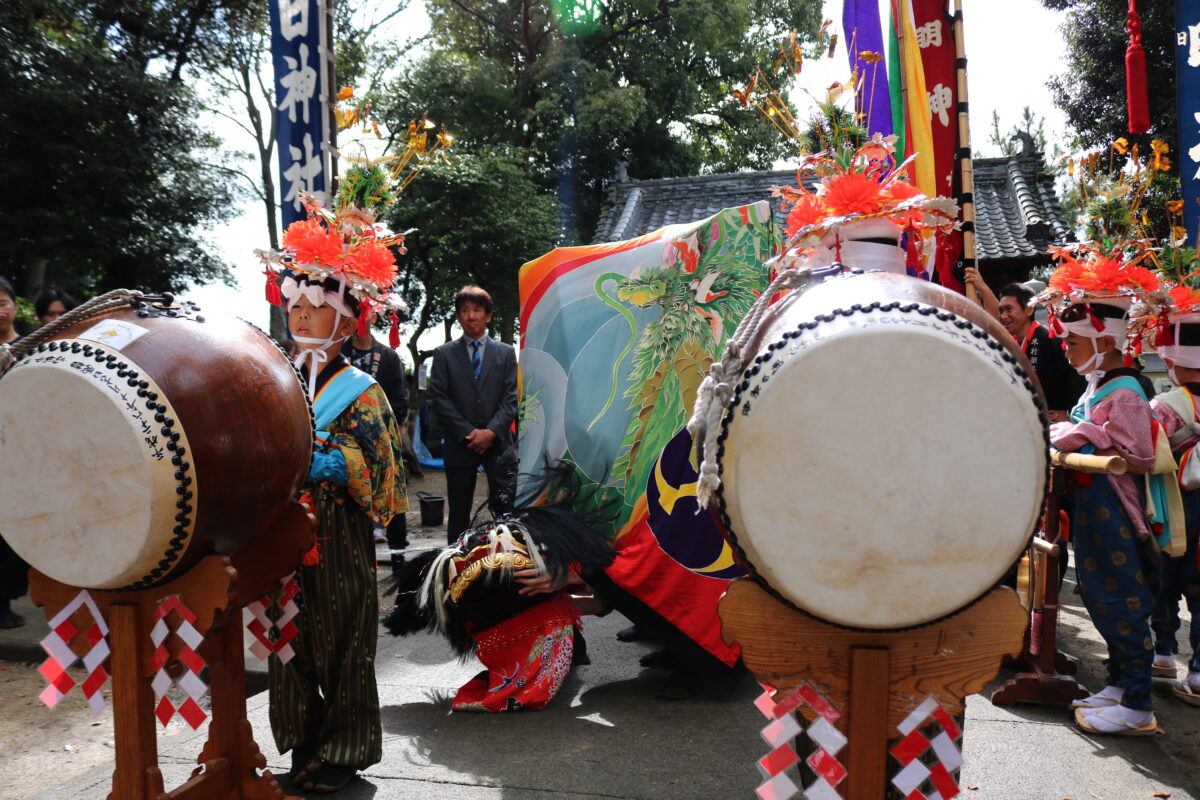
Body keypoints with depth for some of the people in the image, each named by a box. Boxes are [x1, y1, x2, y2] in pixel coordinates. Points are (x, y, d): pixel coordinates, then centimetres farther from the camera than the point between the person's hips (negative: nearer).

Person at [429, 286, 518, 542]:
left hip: (498, 442, 0)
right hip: (459, 445, 0)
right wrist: (468, 433, -9)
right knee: (459, 513, 7)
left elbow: (511, 398, 3)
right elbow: (440, 398, 0)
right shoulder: (444, 354, 7)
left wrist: (491, 432, -11)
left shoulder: (506, 353, 10)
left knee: (506, 511, -5)